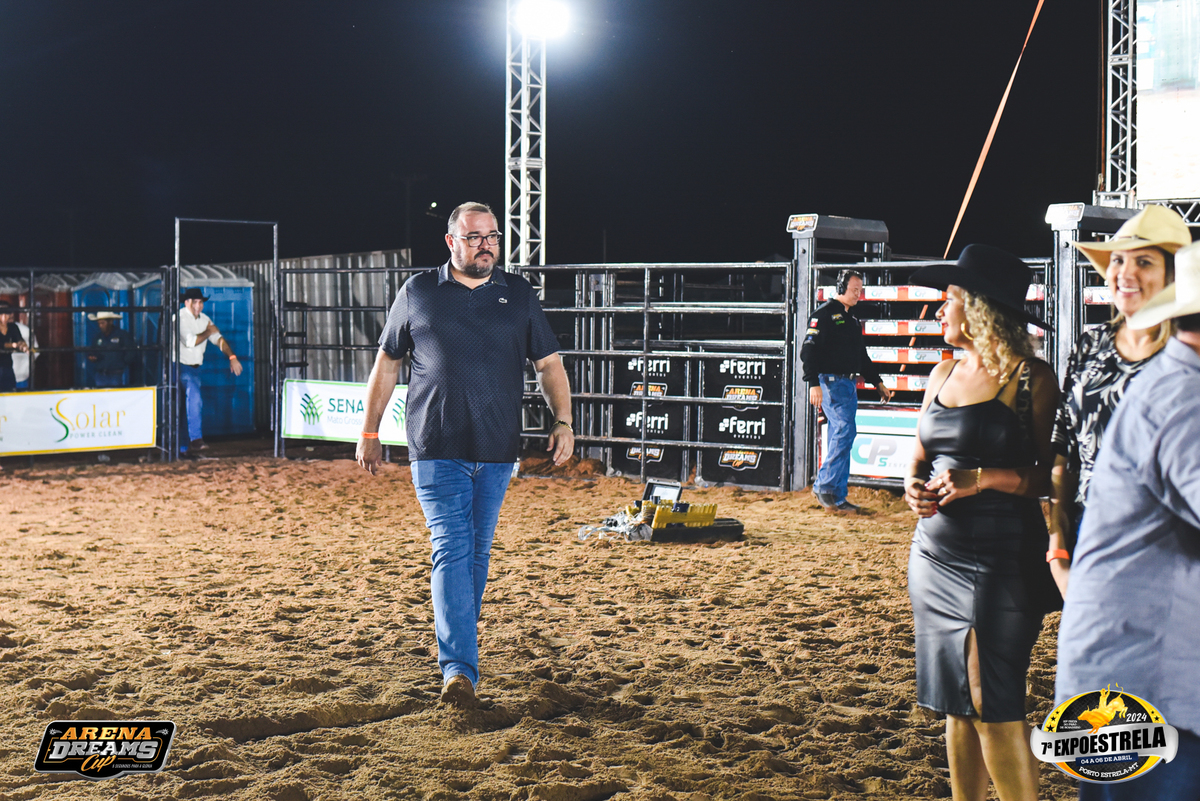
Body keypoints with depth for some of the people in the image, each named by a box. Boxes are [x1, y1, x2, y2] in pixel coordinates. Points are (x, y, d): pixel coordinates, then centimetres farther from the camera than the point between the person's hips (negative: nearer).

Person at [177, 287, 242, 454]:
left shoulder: (204, 319, 11)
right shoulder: (180, 318, -11)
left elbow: (218, 339, 5)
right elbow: (190, 341, -22)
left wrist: (232, 357, -10)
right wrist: (208, 332, -7)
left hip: (195, 368, 7)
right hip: (182, 366, -7)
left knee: (188, 405, 10)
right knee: (194, 398, -26)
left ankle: (183, 447, 16)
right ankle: (195, 439, -31)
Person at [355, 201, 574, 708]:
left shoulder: (518, 295, 9)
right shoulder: (417, 293, 5)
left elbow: (548, 363, 10)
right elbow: (387, 363, 11)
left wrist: (563, 421, -4)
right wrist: (370, 433, 10)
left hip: (497, 451, 3)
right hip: (437, 449, -3)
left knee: (477, 552, 11)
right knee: (451, 550, -11)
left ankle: (458, 643, 29)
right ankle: (459, 668, -15)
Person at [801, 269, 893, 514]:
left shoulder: (852, 320, 22)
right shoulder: (825, 313, -6)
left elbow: (862, 356, 31)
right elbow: (809, 349, -14)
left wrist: (878, 382, 27)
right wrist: (814, 383, -23)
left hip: (849, 384, 9)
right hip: (830, 381, -9)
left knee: (842, 436, 7)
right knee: (845, 430, -19)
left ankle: (837, 498, 11)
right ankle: (824, 485, -12)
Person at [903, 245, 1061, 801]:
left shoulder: (1031, 379, -8)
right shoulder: (944, 373, 12)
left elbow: (1052, 474, -11)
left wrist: (982, 478, -23)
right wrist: (914, 485, -2)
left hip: (1000, 558, -7)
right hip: (935, 554, 7)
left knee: (992, 704, -8)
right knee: (954, 702, 12)